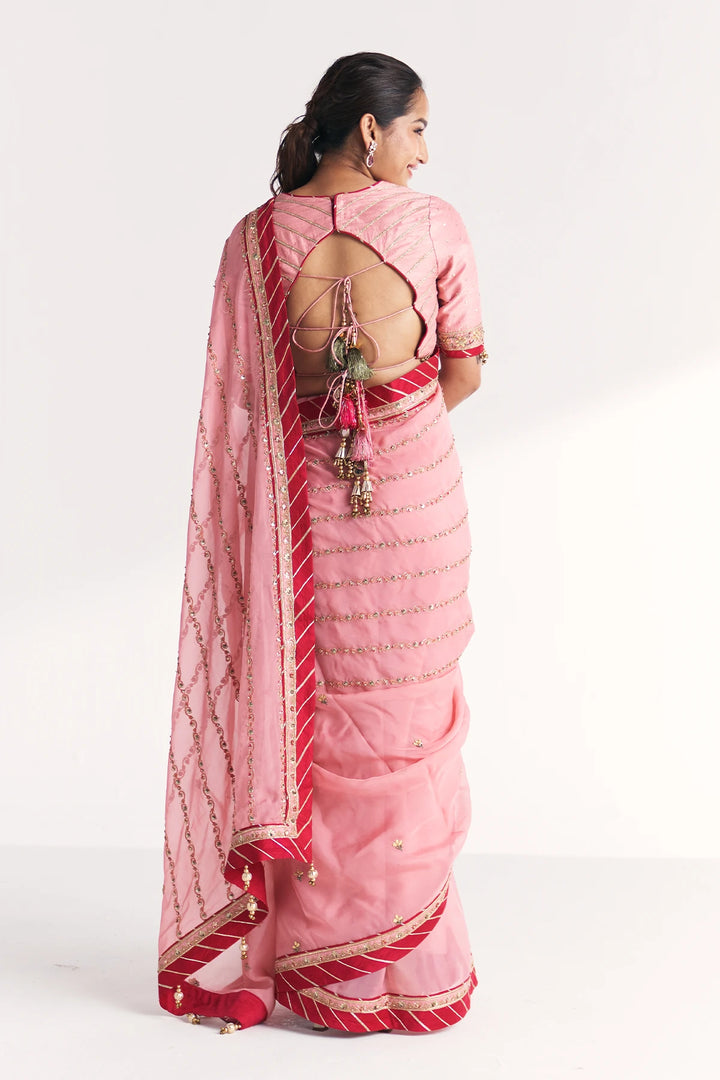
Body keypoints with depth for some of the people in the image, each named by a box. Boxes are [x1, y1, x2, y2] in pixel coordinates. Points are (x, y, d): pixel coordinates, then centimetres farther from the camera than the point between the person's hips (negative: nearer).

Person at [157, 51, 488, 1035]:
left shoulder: (256, 237, -2)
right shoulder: (432, 225, -7)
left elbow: (240, 402, -2)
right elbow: (465, 371, 0)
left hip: (305, 510, 2)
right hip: (416, 505, -1)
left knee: (311, 723, 14)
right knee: (405, 730, 11)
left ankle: (310, 958, 23)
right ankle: (406, 964, 22)